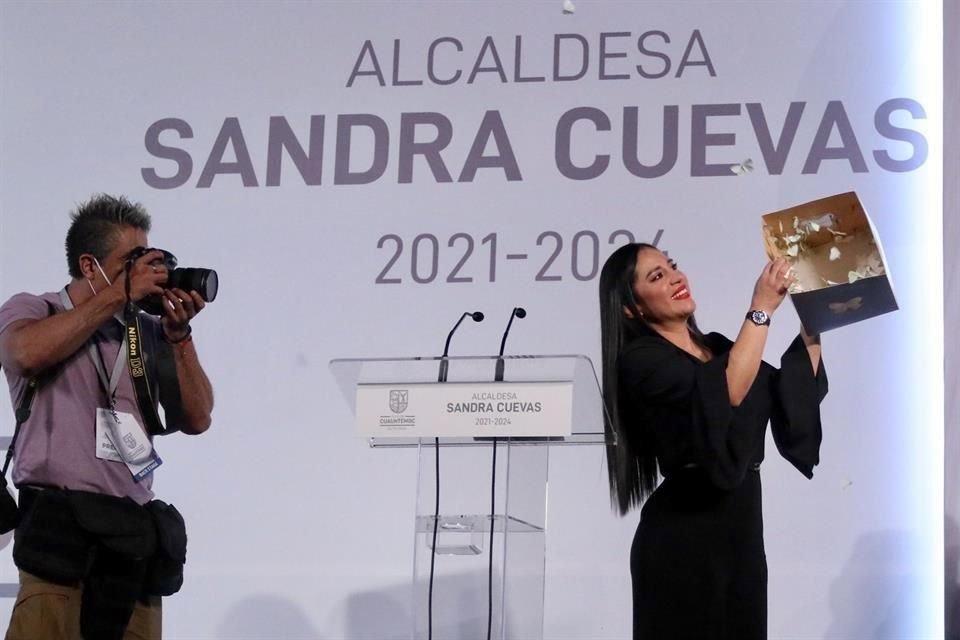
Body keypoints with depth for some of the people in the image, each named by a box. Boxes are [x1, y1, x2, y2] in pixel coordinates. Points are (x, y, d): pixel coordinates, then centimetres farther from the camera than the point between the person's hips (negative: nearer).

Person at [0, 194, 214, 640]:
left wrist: (178, 333, 3)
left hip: (137, 535, 4)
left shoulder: (148, 332, 14)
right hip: (63, 528, -4)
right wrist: (122, 294, -11)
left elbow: (196, 419, 13)